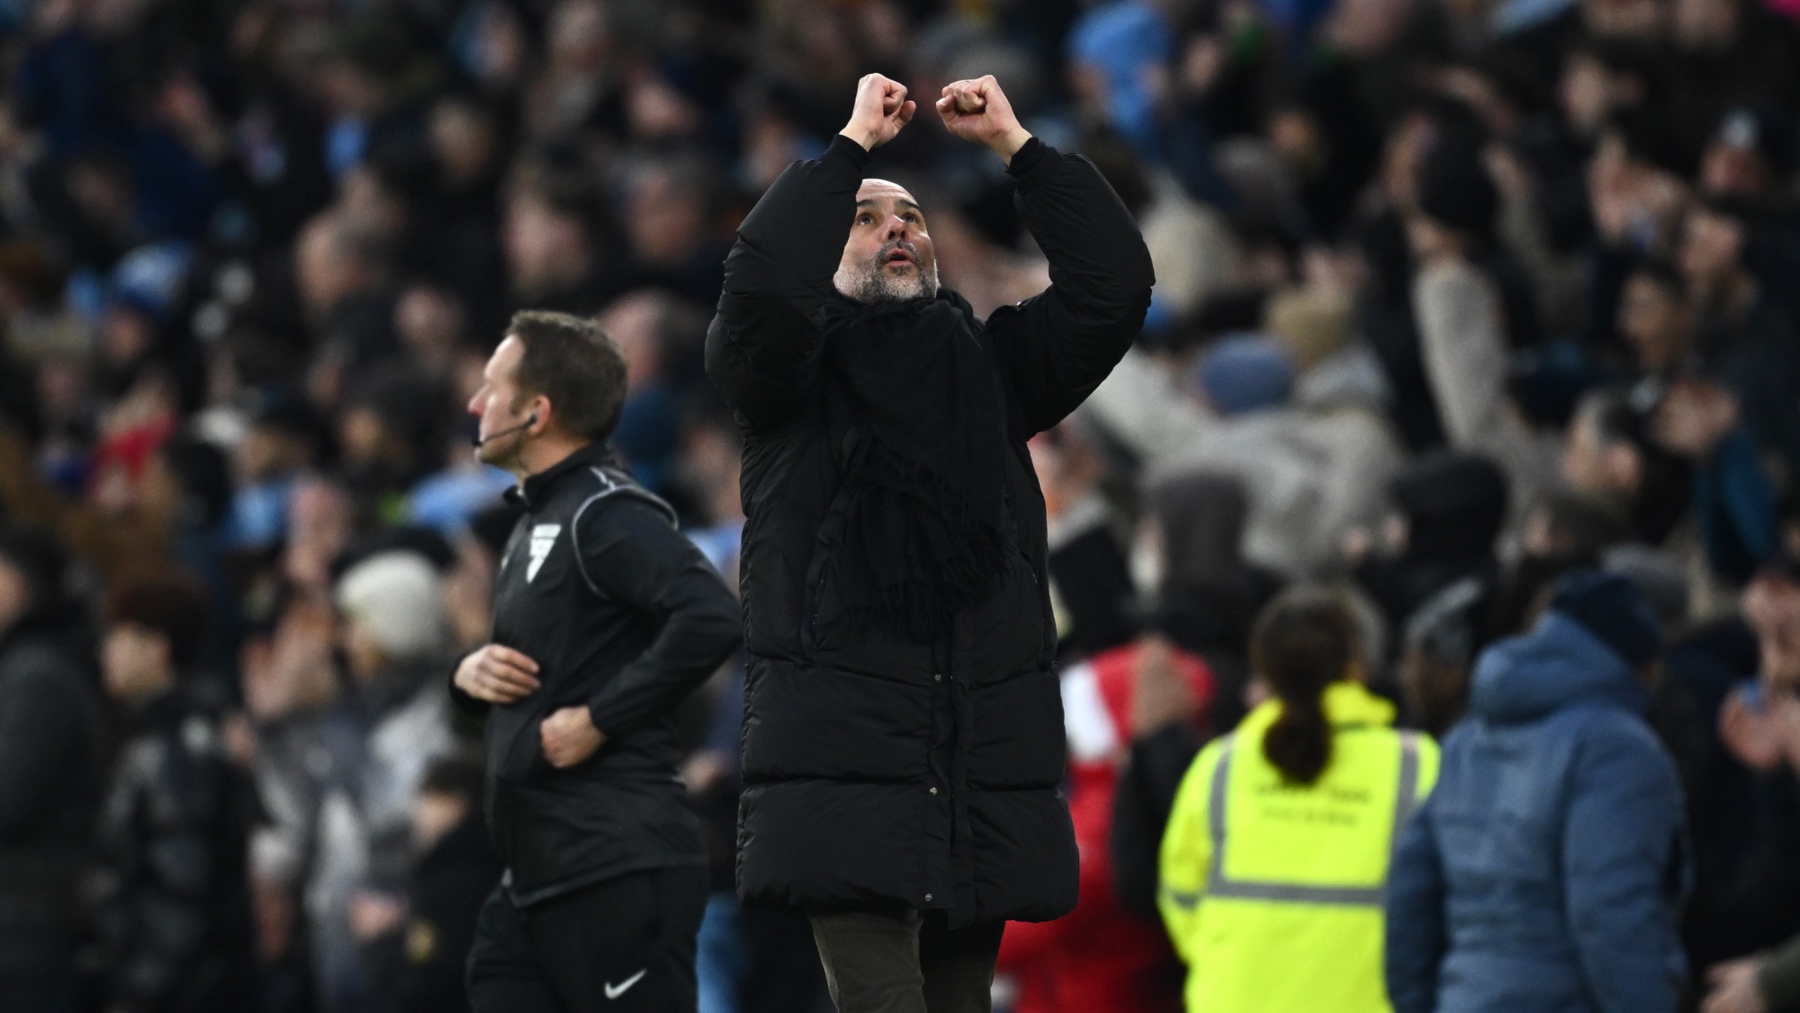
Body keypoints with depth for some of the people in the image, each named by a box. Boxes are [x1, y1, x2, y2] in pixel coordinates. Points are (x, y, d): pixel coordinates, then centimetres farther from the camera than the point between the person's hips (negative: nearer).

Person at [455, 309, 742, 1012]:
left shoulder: (605, 515, -11)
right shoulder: (537, 520, 19)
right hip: (537, 879, 10)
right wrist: (471, 674, 6)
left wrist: (598, 720, -20)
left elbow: (710, 618, -26)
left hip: (617, 873, -10)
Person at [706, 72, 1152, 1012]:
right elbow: (765, 278, -12)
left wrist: (1016, 144, 6)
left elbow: (1113, 283, 8)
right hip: (844, 754, -4)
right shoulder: (794, 367, 9)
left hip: (987, 764, 4)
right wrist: (854, 143, -3)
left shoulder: (990, 362, 20)